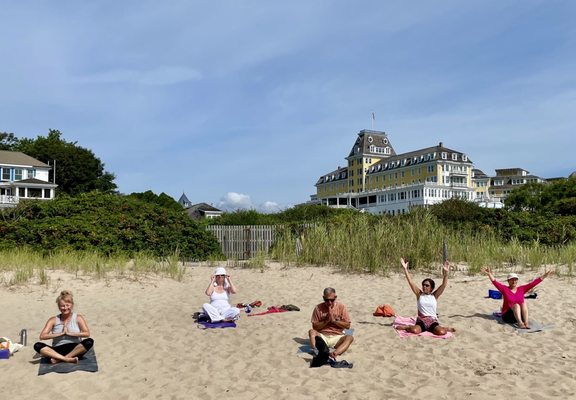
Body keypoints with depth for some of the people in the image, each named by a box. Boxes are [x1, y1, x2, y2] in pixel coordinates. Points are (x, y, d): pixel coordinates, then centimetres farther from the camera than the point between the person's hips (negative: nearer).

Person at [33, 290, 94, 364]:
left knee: (89, 342, -30)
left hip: (75, 350, -1)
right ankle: (67, 359, -34)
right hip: (58, 350, 2)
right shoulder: (53, 320, 9)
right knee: (37, 345, -22)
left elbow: (87, 334, -8)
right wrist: (61, 333, -9)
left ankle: (59, 359, -28)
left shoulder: (78, 318, 5)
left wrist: (69, 333, -10)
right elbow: (42, 336, -3)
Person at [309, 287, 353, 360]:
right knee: (312, 332, -29)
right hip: (322, 336, 0)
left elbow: (347, 325, 0)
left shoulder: (341, 307, 2)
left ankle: (334, 354, -54)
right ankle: (317, 352, -56)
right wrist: (326, 321, -12)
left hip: (337, 337, 0)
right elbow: (314, 327, 1)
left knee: (349, 337, -30)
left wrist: (334, 320, -11)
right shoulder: (318, 308, 1)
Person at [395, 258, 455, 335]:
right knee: (415, 330, -32)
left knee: (441, 332, -30)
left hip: (432, 320, 0)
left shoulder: (434, 295, 3)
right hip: (421, 320, 0)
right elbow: (411, 282, -6)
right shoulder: (419, 294, 3)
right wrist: (405, 269, -14)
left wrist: (446, 273, -24)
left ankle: (445, 328, 6)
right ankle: (407, 327, 2)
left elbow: (444, 285, -9)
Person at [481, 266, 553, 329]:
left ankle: (526, 323, -36)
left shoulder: (521, 289, 7)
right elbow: (495, 282, -16)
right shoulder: (505, 289, -2)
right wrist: (489, 274, -31)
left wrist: (544, 276, -5)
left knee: (524, 304, -22)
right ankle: (520, 323, -45)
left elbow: (533, 283, 2)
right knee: (516, 305, -28)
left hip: (520, 315, 3)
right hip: (508, 316, -3)